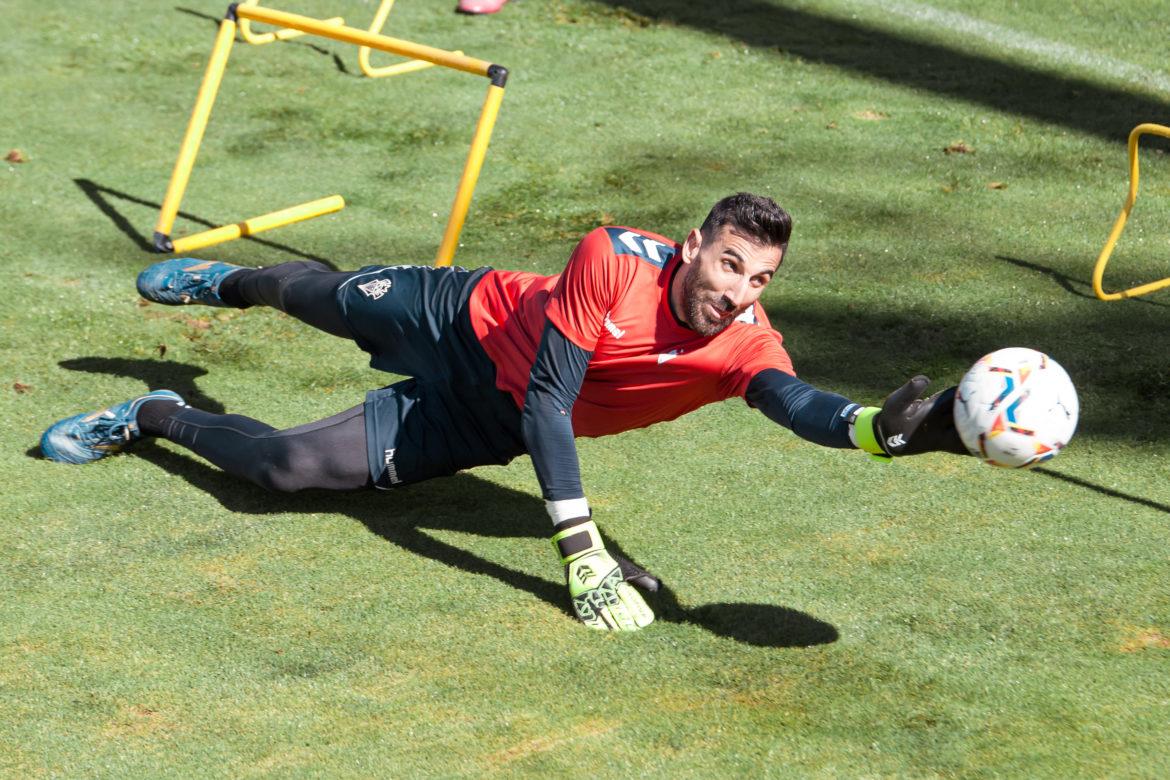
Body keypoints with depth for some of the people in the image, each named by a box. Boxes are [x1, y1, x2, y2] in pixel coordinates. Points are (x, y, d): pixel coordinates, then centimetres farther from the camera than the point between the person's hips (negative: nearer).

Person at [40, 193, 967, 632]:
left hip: (489, 427, 2)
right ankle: (234, 282, 59)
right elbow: (549, 398, -36)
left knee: (288, 468, 7)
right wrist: (585, 557, -43)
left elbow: (797, 402, -50)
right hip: (463, 321, -2)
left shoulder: (745, 345, -29)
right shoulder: (617, 258, -36)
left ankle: (156, 419, 40)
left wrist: (889, 428, -73)